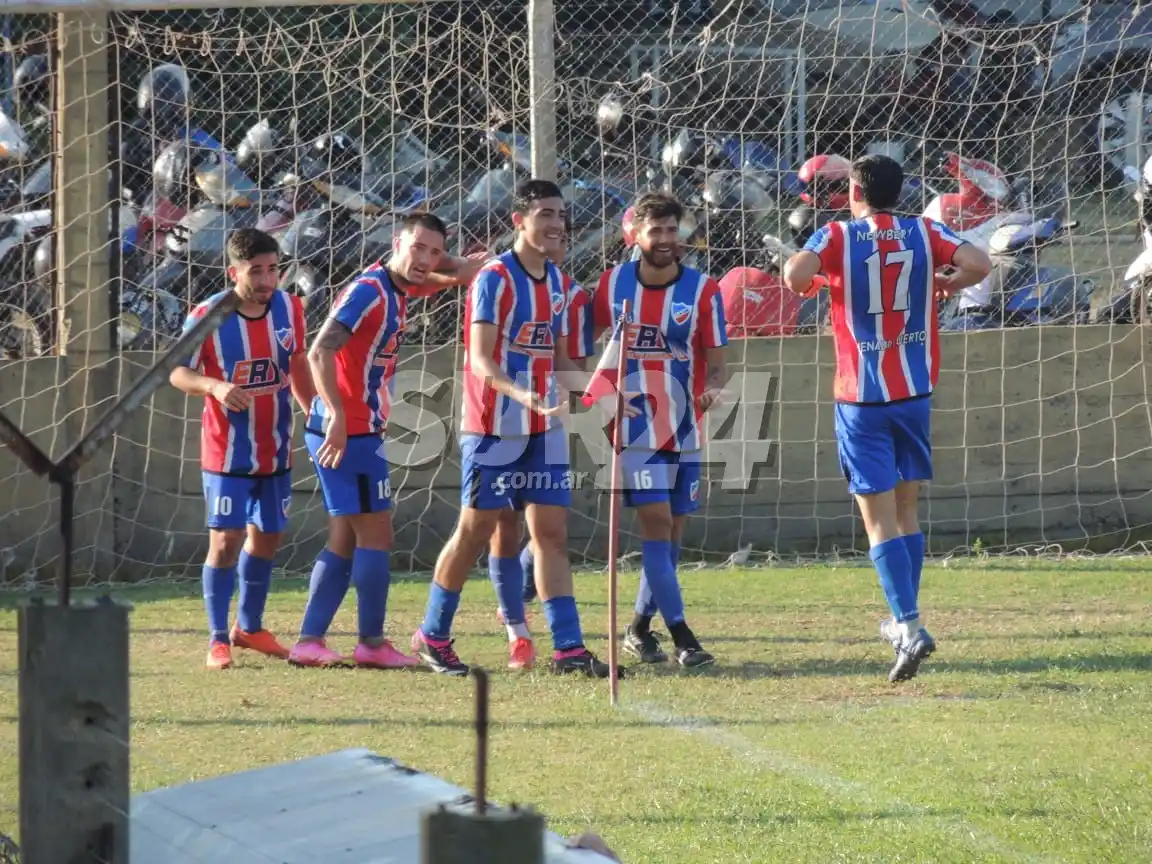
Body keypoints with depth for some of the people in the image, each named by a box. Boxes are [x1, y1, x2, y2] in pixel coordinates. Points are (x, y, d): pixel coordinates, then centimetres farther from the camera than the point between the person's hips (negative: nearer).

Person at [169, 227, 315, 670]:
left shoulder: (289, 309, -2)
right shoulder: (207, 317, -16)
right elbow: (178, 372, -13)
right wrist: (215, 387, -33)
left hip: (276, 451, 5)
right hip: (227, 453, -5)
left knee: (266, 537, 15)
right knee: (226, 540, -9)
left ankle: (249, 627, 32)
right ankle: (218, 640, 0)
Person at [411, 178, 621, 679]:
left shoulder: (556, 282, 12)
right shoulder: (494, 279, -12)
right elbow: (481, 360, -19)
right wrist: (520, 394, -35)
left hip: (543, 430, 7)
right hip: (494, 427, -7)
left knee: (551, 532, 1)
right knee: (476, 530, -1)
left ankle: (568, 647, -2)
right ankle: (432, 636, 14)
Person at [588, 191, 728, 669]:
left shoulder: (702, 289, -5)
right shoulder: (614, 283, -1)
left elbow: (717, 360, -5)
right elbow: (586, 338, 14)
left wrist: (713, 387, -26)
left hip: (686, 429, 1)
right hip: (637, 427, -1)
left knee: (673, 530, 7)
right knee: (656, 523, -12)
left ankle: (641, 627, 23)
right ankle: (680, 635, -15)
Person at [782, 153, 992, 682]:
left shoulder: (838, 238, -5)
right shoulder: (925, 233, 1)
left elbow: (796, 273, -23)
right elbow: (978, 264, -12)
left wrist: (801, 281, 0)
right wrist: (942, 285, 8)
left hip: (861, 399, -3)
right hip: (914, 391, 3)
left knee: (880, 521, -4)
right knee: (906, 511, 17)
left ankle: (911, 625, -19)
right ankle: (904, 622, 26)